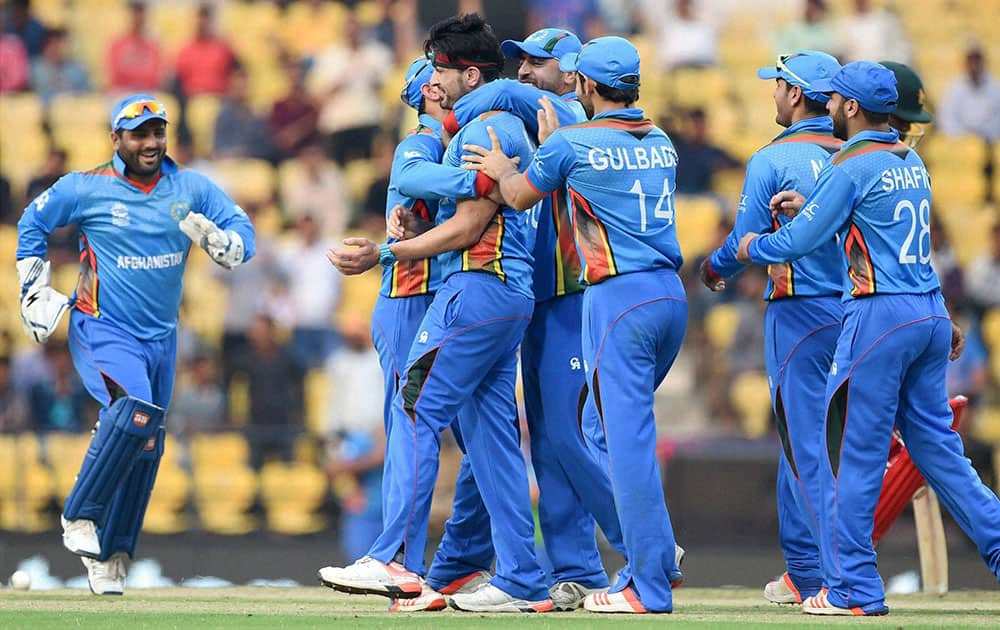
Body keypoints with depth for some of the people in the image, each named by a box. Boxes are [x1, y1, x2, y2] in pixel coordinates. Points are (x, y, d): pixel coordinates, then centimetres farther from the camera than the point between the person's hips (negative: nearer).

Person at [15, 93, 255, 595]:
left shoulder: (191, 189, 2)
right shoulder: (87, 188, -6)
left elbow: (242, 231, -1)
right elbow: (33, 223, 8)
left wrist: (214, 238, -23)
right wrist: (33, 291, 5)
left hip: (161, 337, 5)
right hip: (102, 329, -5)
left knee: (144, 448, 8)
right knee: (135, 409, -30)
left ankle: (109, 557, 20)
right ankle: (80, 516, -17)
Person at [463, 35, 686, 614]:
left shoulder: (572, 144, -6)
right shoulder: (662, 143, 12)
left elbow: (519, 196, 11)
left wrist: (503, 168, 30)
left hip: (620, 298, -7)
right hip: (672, 294, 7)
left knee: (627, 439, -6)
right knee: (606, 427, 20)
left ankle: (651, 586, -8)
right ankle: (652, 552, 14)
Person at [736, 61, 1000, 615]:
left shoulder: (851, 165, -10)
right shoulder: (912, 161, 14)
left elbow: (799, 242, -9)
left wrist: (753, 247, 10)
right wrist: (808, 207, 28)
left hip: (879, 319, -8)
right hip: (931, 314, 8)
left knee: (852, 451, -1)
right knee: (935, 444, 14)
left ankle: (852, 587, 1)